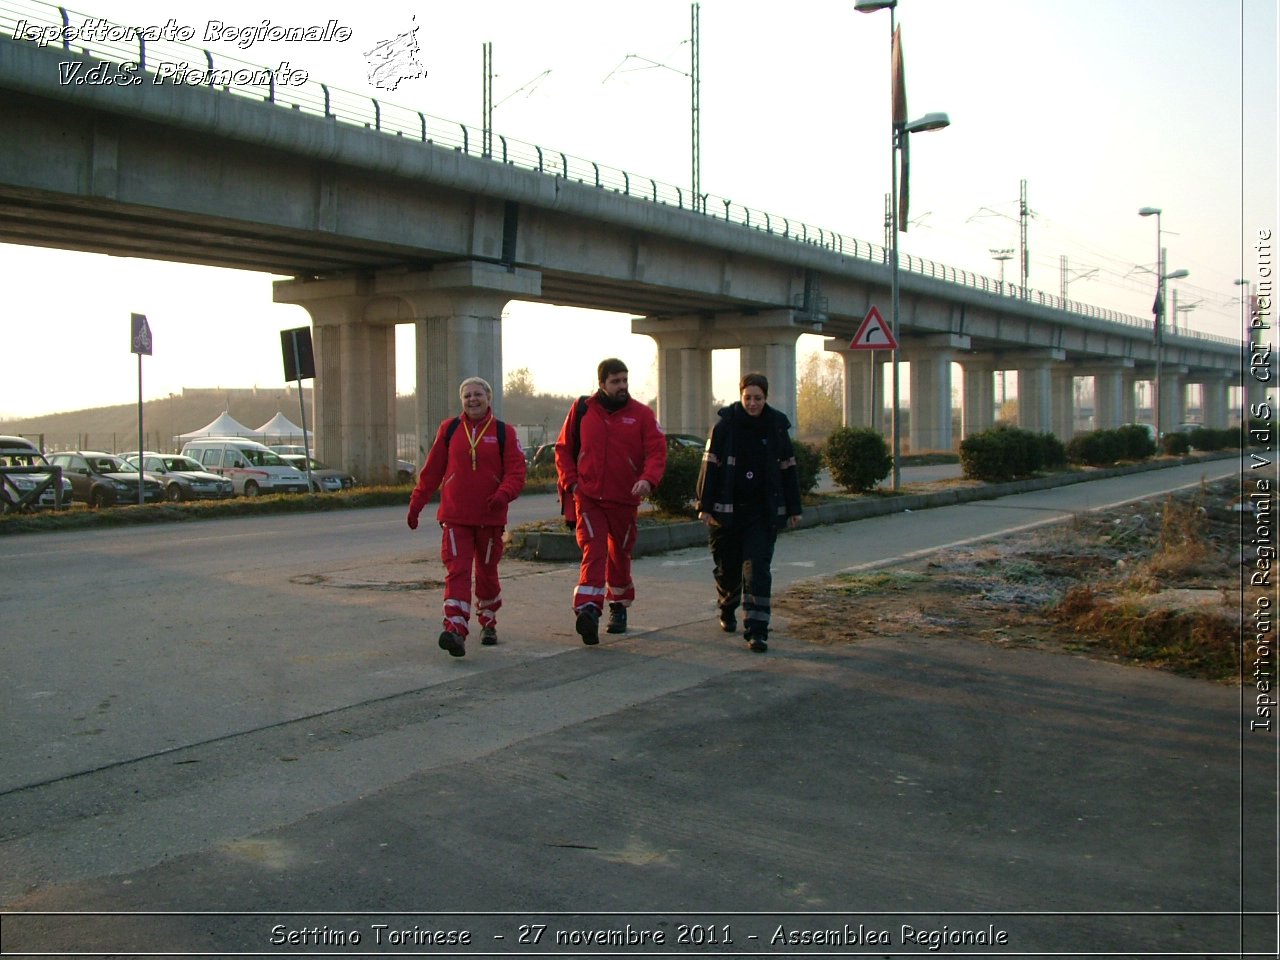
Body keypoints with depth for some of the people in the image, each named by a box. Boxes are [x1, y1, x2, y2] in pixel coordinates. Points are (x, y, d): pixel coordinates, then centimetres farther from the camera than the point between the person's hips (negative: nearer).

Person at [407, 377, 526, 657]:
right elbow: (431, 470, 10)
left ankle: (488, 623, 33)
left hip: (490, 517, 0)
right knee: (457, 572, -12)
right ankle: (455, 630, -19)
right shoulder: (449, 429, 6)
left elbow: (516, 472, -4)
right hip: (455, 517, 0)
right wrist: (415, 504, 10)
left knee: (487, 573, 13)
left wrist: (503, 494, -24)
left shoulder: (504, 432, 1)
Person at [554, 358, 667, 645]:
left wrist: (648, 479, -27)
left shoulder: (641, 414, -1)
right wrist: (571, 482, -2)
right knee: (594, 552, -16)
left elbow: (657, 451, -8)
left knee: (620, 555, 15)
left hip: (624, 499, 1)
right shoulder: (582, 410, 3)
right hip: (588, 498, -1)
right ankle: (588, 610, -27)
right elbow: (563, 449, 10)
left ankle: (619, 606, 35)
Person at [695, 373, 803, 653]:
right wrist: (705, 505, -8)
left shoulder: (776, 427, 3)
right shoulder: (725, 426, -4)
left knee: (757, 569, -8)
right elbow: (710, 466, -4)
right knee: (727, 566, 12)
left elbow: (788, 469, 10)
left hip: (763, 512, 1)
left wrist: (793, 508, 11)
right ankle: (727, 610, 41)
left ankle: (756, 631, -9)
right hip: (727, 510, 0)